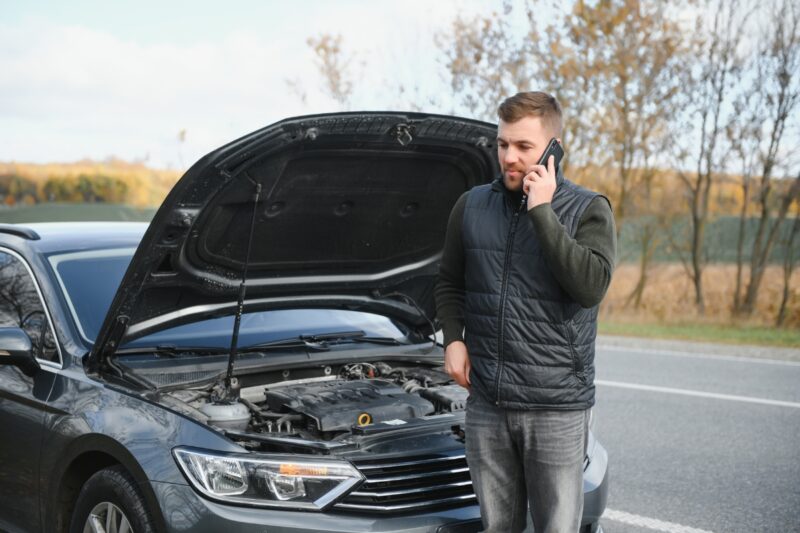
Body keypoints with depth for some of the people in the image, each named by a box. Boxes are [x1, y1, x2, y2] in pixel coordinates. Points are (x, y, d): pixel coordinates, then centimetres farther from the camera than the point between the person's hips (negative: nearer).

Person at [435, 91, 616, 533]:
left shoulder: (588, 210, -4)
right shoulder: (471, 206, 7)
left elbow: (591, 286, -20)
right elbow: (449, 283, 18)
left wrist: (542, 212, -19)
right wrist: (453, 338, 1)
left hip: (557, 405, -3)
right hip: (486, 402, 3)